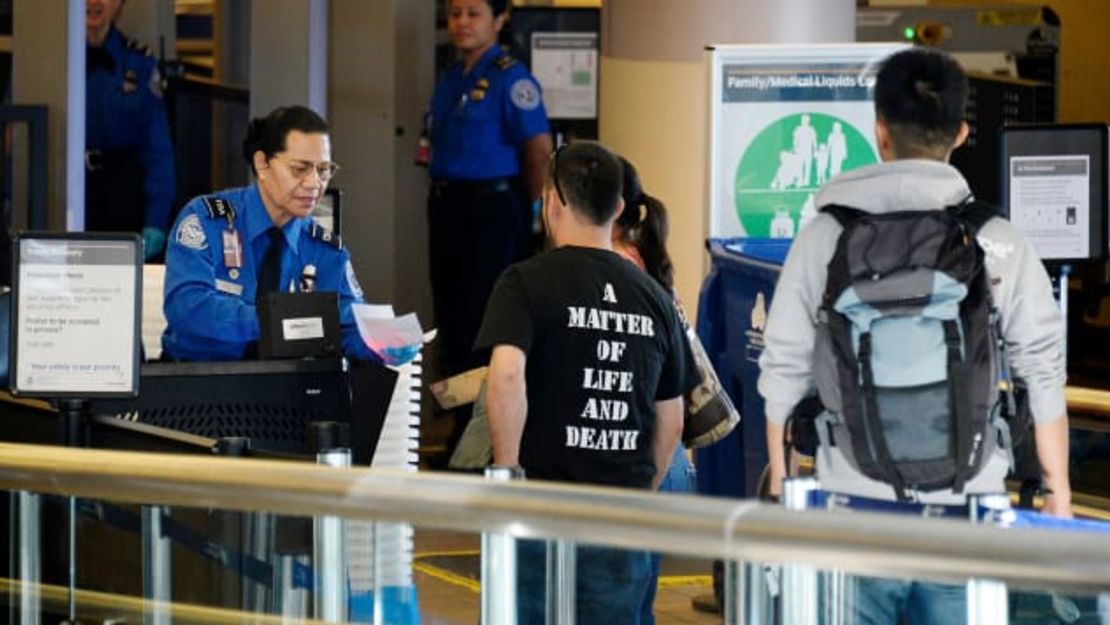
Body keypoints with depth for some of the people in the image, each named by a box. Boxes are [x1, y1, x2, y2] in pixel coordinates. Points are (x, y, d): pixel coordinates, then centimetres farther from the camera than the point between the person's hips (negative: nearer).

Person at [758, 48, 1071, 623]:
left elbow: (784, 371, 2)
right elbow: (1043, 374, -1)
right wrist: (1058, 492, 8)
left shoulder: (825, 237, 0)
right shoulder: (1000, 244, -1)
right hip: (967, 511, 0)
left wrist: (780, 486, 12)